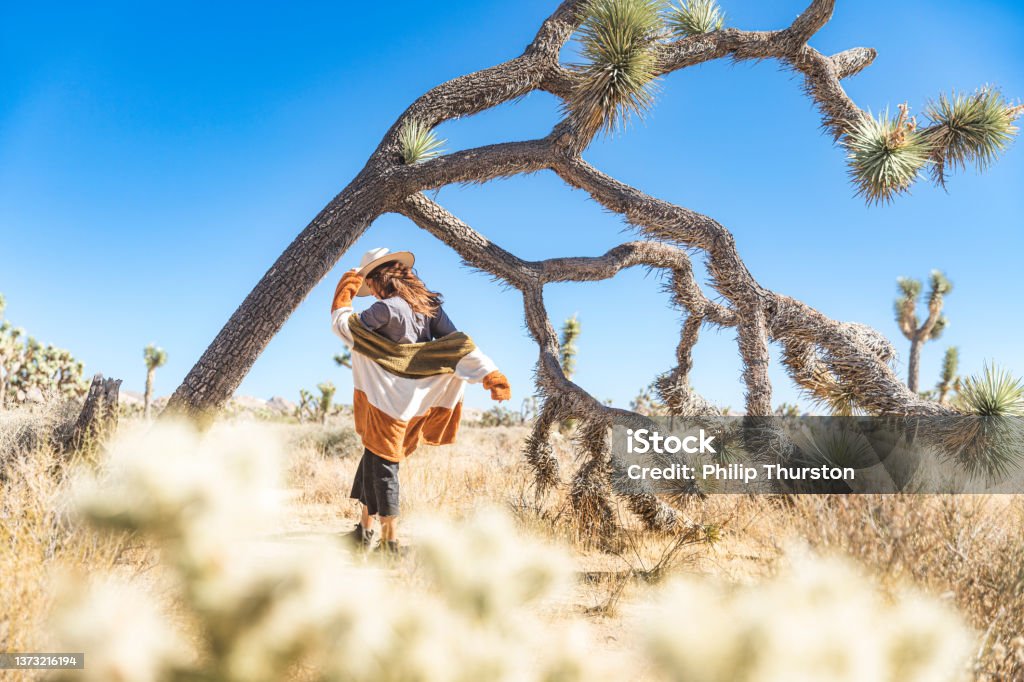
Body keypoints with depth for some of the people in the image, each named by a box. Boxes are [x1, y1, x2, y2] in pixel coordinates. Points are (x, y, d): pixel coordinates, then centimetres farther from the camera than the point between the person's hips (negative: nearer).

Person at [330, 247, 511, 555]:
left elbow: (342, 323, -11)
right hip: (415, 401, 8)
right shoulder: (430, 306, 2)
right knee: (374, 459, 19)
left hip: (387, 402, -8)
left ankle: (389, 541, 10)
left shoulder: (387, 308, -19)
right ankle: (365, 530, 28)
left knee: (382, 464, 3)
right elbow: (458, 345, -3)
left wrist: (347, 286, 1)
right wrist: (490, 374, -4)